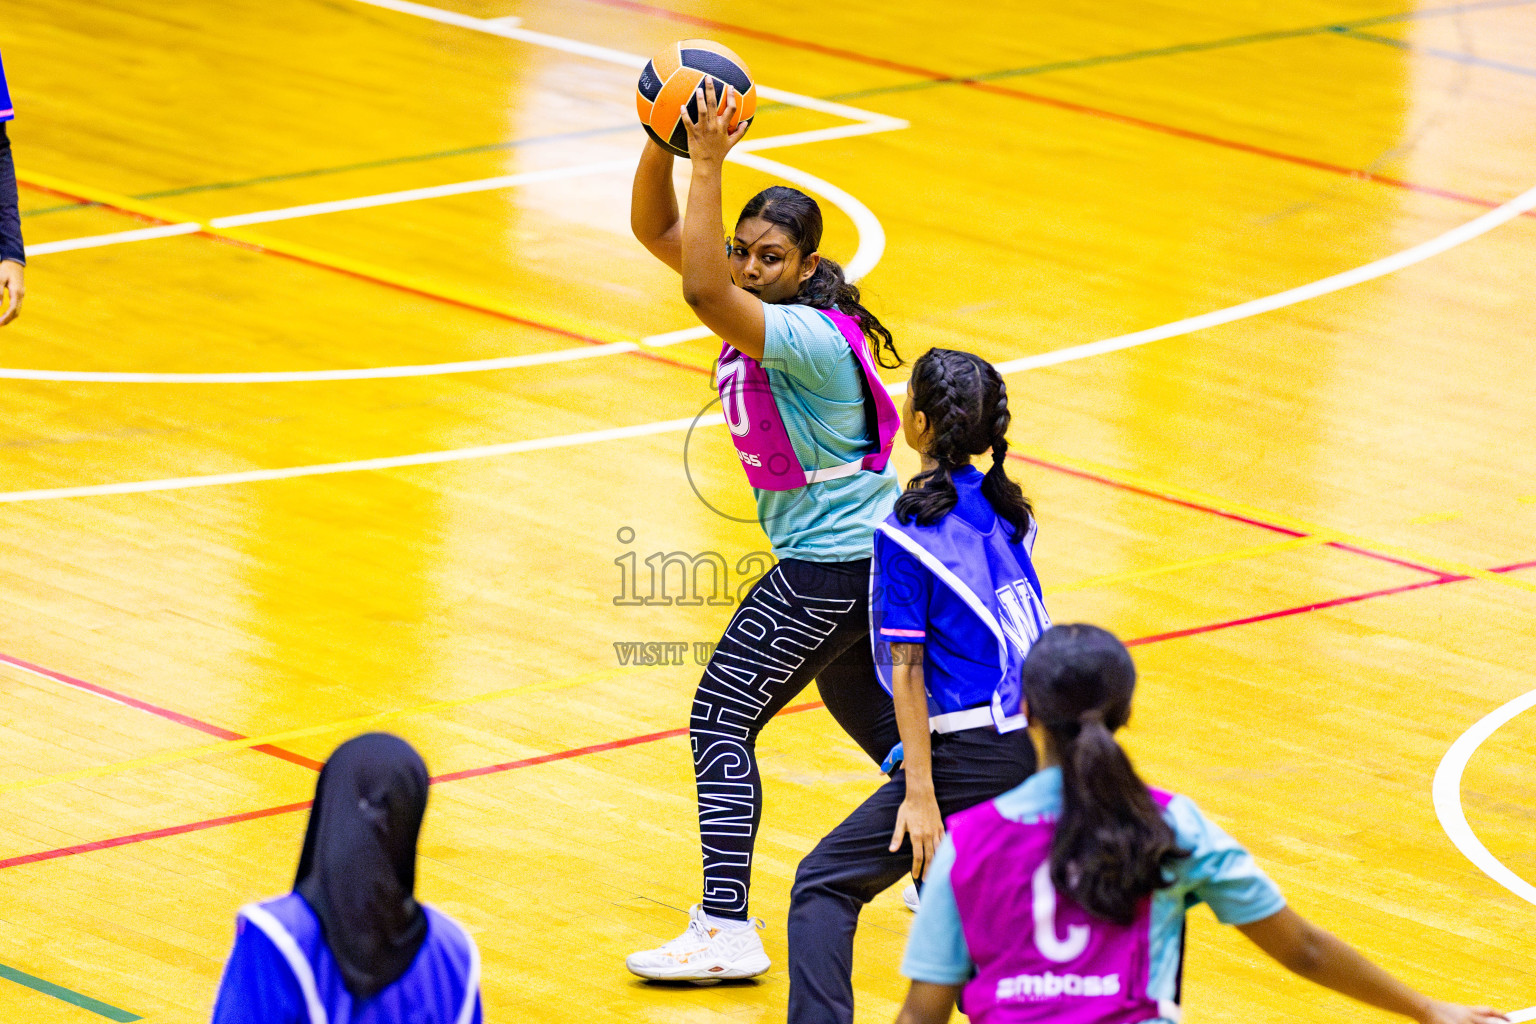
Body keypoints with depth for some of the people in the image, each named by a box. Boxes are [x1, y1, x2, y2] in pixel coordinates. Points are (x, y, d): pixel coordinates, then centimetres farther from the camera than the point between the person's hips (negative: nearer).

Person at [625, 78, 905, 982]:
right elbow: (656, 230, 2)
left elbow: (704, 297, -42)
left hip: (830, 563, -10)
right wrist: (663, 145, -15)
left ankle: (726, 932, -14)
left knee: (722, 720, -11)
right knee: (863, 706, 26)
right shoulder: (764, 302, 1)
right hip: (864, 549, 10)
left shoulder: (808, 336, -25)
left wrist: (709, 165, -40)